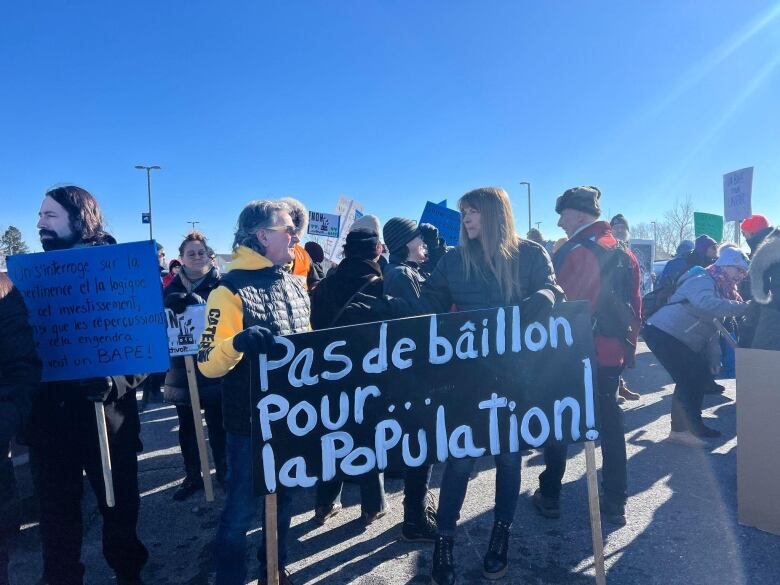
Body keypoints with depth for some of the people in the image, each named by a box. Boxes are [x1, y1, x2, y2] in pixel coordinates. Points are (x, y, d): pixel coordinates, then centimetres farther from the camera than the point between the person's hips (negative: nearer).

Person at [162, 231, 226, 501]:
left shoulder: (220, 284, -3)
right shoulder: (172, 289, 5)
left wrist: (197, 301, -22)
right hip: (182, 367, 3)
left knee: (217, 424, 7)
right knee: (187, 426, 12)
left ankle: (223, 471, 26)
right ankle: (192, 477, 27)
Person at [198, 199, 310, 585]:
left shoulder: (295, 285, 6)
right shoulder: (231, 289, -16)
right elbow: (208, 363, -21)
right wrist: (238, 342, -39)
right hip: (250, 420, -6)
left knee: (284, 497, 21)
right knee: (243, 504, 6)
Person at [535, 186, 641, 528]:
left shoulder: (575, 253, -16)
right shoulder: (624, 254, 7)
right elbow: (634, 307, 10)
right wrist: (628, 346, 17)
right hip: (612, 354, 6)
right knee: (609, 423, 13)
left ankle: (550, 496, 18)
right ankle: (615, 502, 20)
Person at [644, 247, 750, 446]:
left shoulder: (722, 290, 16)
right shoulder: (702, 280, -15)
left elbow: (713, 329, 16)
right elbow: (706, 304, -40)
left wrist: (714, 358, 7)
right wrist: (744, 307, -38)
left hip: (682, 340, 11)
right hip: (663, 333, -11)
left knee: (702, 375, 11)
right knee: (688, 379, -13)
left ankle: (693, 425, 23)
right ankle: (681, 430, -4)